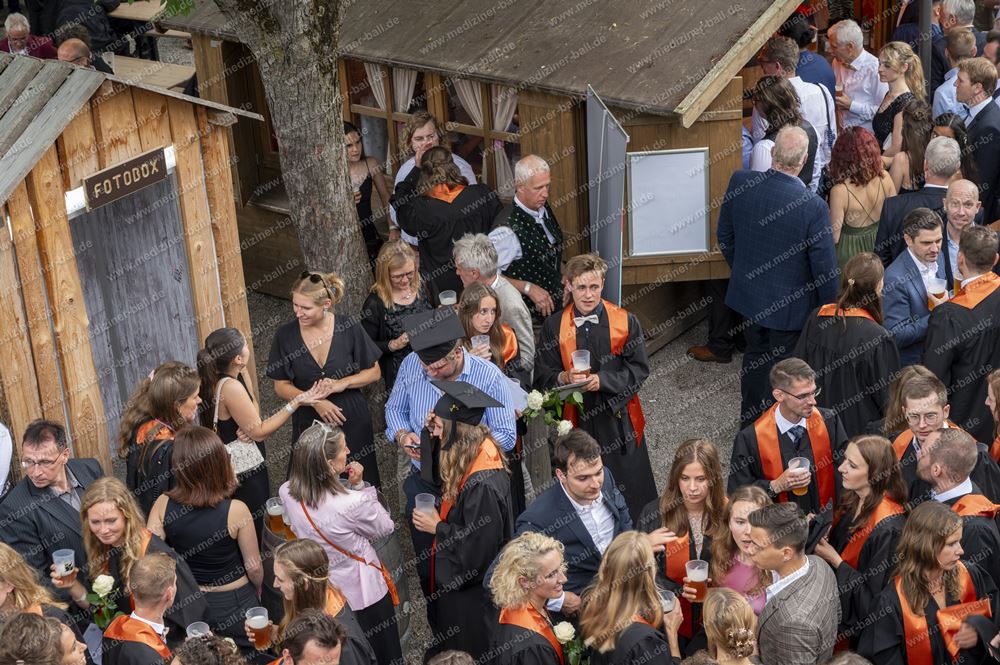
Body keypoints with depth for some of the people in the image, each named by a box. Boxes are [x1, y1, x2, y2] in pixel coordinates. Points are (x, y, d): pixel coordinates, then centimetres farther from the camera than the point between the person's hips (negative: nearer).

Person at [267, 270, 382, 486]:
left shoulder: (349, 327, -8)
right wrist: (314, 401, -16)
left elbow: (374, 372, 1)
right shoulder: (286, 335, -6)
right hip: (309, 424, 0)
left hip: (352, 421, 0)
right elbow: (281, 386, 0)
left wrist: (343, 383, -15)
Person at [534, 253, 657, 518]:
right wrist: (564, 377, -19)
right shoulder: (554, 326, 1)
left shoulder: (624, 321, -2)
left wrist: (602, 380, -18)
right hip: (576, 419, 1)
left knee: (629, 491, 3)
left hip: (618, 419, -1)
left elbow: (639, 369, -3)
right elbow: (541, 375, 3)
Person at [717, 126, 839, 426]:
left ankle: (749, 424, 42)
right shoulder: (813, 207, -27)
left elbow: (725, 238, 0)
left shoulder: (740, 183, -15)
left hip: (748, 295, 5)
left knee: (754, 357, 26)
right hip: (789, 305, -5)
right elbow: (825, 268, -18)